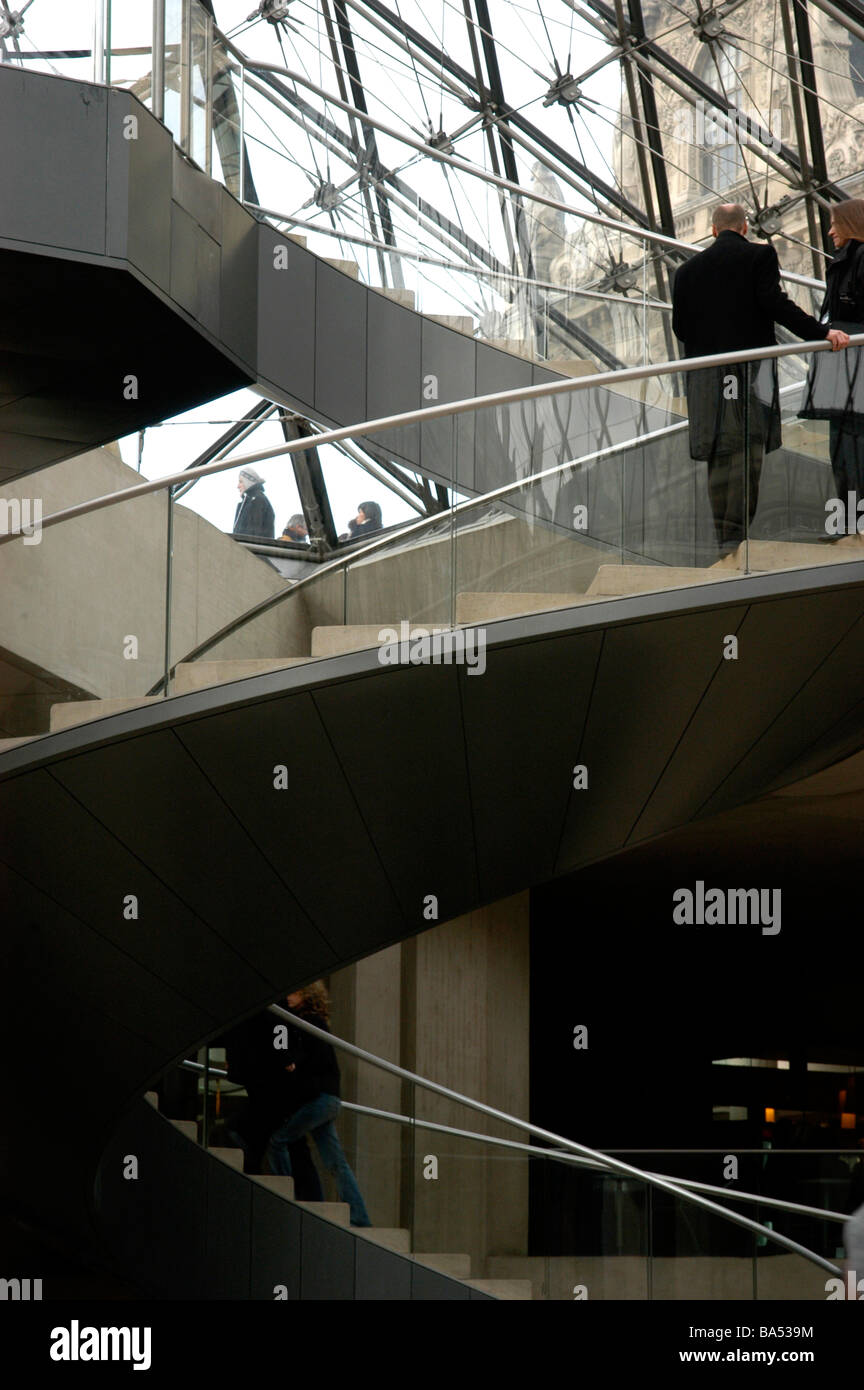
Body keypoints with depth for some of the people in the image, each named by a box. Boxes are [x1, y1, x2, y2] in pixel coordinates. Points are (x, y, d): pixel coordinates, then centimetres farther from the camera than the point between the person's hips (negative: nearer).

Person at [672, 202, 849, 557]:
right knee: (747, 452, -4)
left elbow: (679, 325, 8)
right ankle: (735, 535, -11)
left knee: (719, 453, 10)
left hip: (707, 374, 4)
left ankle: (724, 537, 12)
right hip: (751, 369, -4)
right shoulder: (760, 256, -1)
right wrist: (822, 332, -15)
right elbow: (774, 303, -14)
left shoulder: (688, 269, 10)